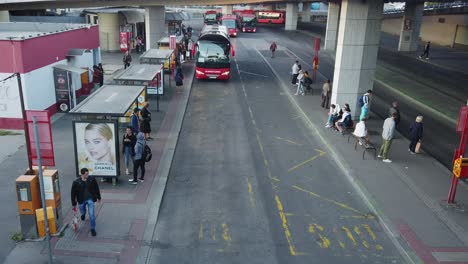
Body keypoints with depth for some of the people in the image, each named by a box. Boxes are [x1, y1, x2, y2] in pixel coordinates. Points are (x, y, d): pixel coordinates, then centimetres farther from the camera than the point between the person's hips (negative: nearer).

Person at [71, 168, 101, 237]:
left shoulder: (92, 179, -17)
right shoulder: (76, 182, -20)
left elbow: (96, 188, -1)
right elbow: (73, 193, -9)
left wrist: (98, 197, 8)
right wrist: (74, 204, -3)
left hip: (90, 199, -1)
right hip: (81, 200, 1)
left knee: (91, 214, -6)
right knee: (82, 212, 24)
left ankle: (93, 229, 11)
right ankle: (83, 214, 63)